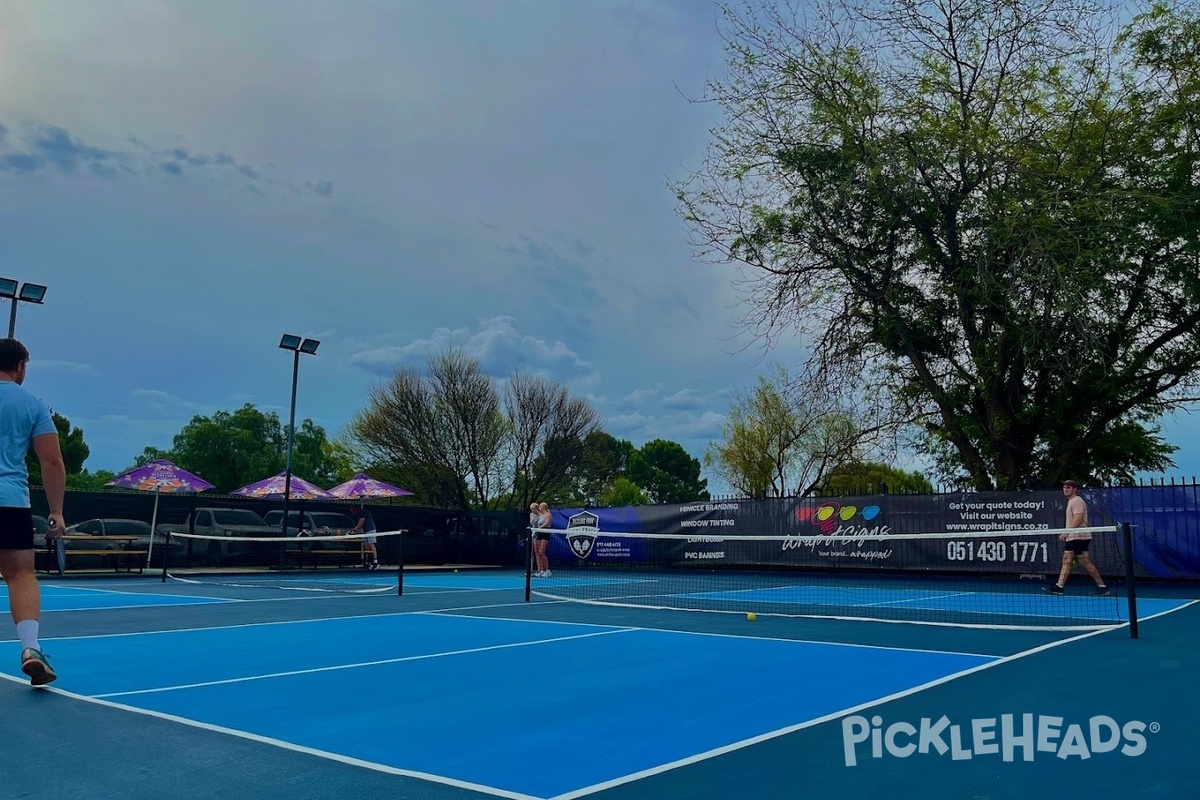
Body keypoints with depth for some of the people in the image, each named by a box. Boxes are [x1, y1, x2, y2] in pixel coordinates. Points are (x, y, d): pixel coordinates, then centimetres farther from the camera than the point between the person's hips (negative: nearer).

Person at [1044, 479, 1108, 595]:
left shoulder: (1077, 501, -11)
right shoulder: (1071, 502, 19)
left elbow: (1078, 519, -21)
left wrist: (1067, 532, -22)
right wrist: (1067, 533, 19)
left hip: (1079, 537, -10)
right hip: (1072, 538, 10)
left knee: (1086, 563, -6)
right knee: (1066, 561, 2)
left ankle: (1102, 586, 2)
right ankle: (1059, 586, -2)